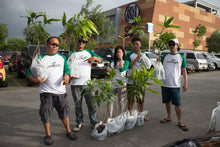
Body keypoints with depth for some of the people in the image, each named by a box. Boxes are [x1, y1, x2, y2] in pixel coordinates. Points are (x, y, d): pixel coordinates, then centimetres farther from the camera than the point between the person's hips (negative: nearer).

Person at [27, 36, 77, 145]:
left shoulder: (62, 58, 13)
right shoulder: (40, 58, 2)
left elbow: (67, 69, 16)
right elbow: (29, 73, 0)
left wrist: (67, 76, -7)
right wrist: (35, 80, -21)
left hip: (61, 91, 2)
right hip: (46, 92, -2)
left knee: (64, 113, 12)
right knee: (46, 114, 5)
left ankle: (68, 131, 30)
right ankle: (48, 135, 26)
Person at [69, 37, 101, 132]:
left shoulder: (88, 52, 13)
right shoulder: (71, 54, 12)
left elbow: (100, 60, 8)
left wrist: (94, 57, -14)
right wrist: (69, 76, -12)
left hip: (87, 83, 0)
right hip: (75, 83, 1)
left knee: (91, 104, 1)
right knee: (78, 105, 9)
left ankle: (93, 122, 15)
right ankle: (79, 123, 23)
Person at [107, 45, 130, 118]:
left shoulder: (126, 62, 2)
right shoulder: (112, 62, 14)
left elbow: (121, 69, -15)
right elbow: (109, 70, 19)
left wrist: (120, 59, -9)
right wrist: (109, 70, -5)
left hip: (122, 85, -3)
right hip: (112, 84, 3)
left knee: (121, 102, 4)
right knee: (110, 101, 0)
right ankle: (109, 118, 10)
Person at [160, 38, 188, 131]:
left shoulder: (181, 57, 4)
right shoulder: (165, 57, 8)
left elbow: (184, 71, 5)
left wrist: (186, 83, -1)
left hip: (175, 85, -2)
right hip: (165, 84, 3)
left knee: (177, 104, -1)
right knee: (167, 102, 14)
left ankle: (180, 121, 11)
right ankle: (169, 117, 30)